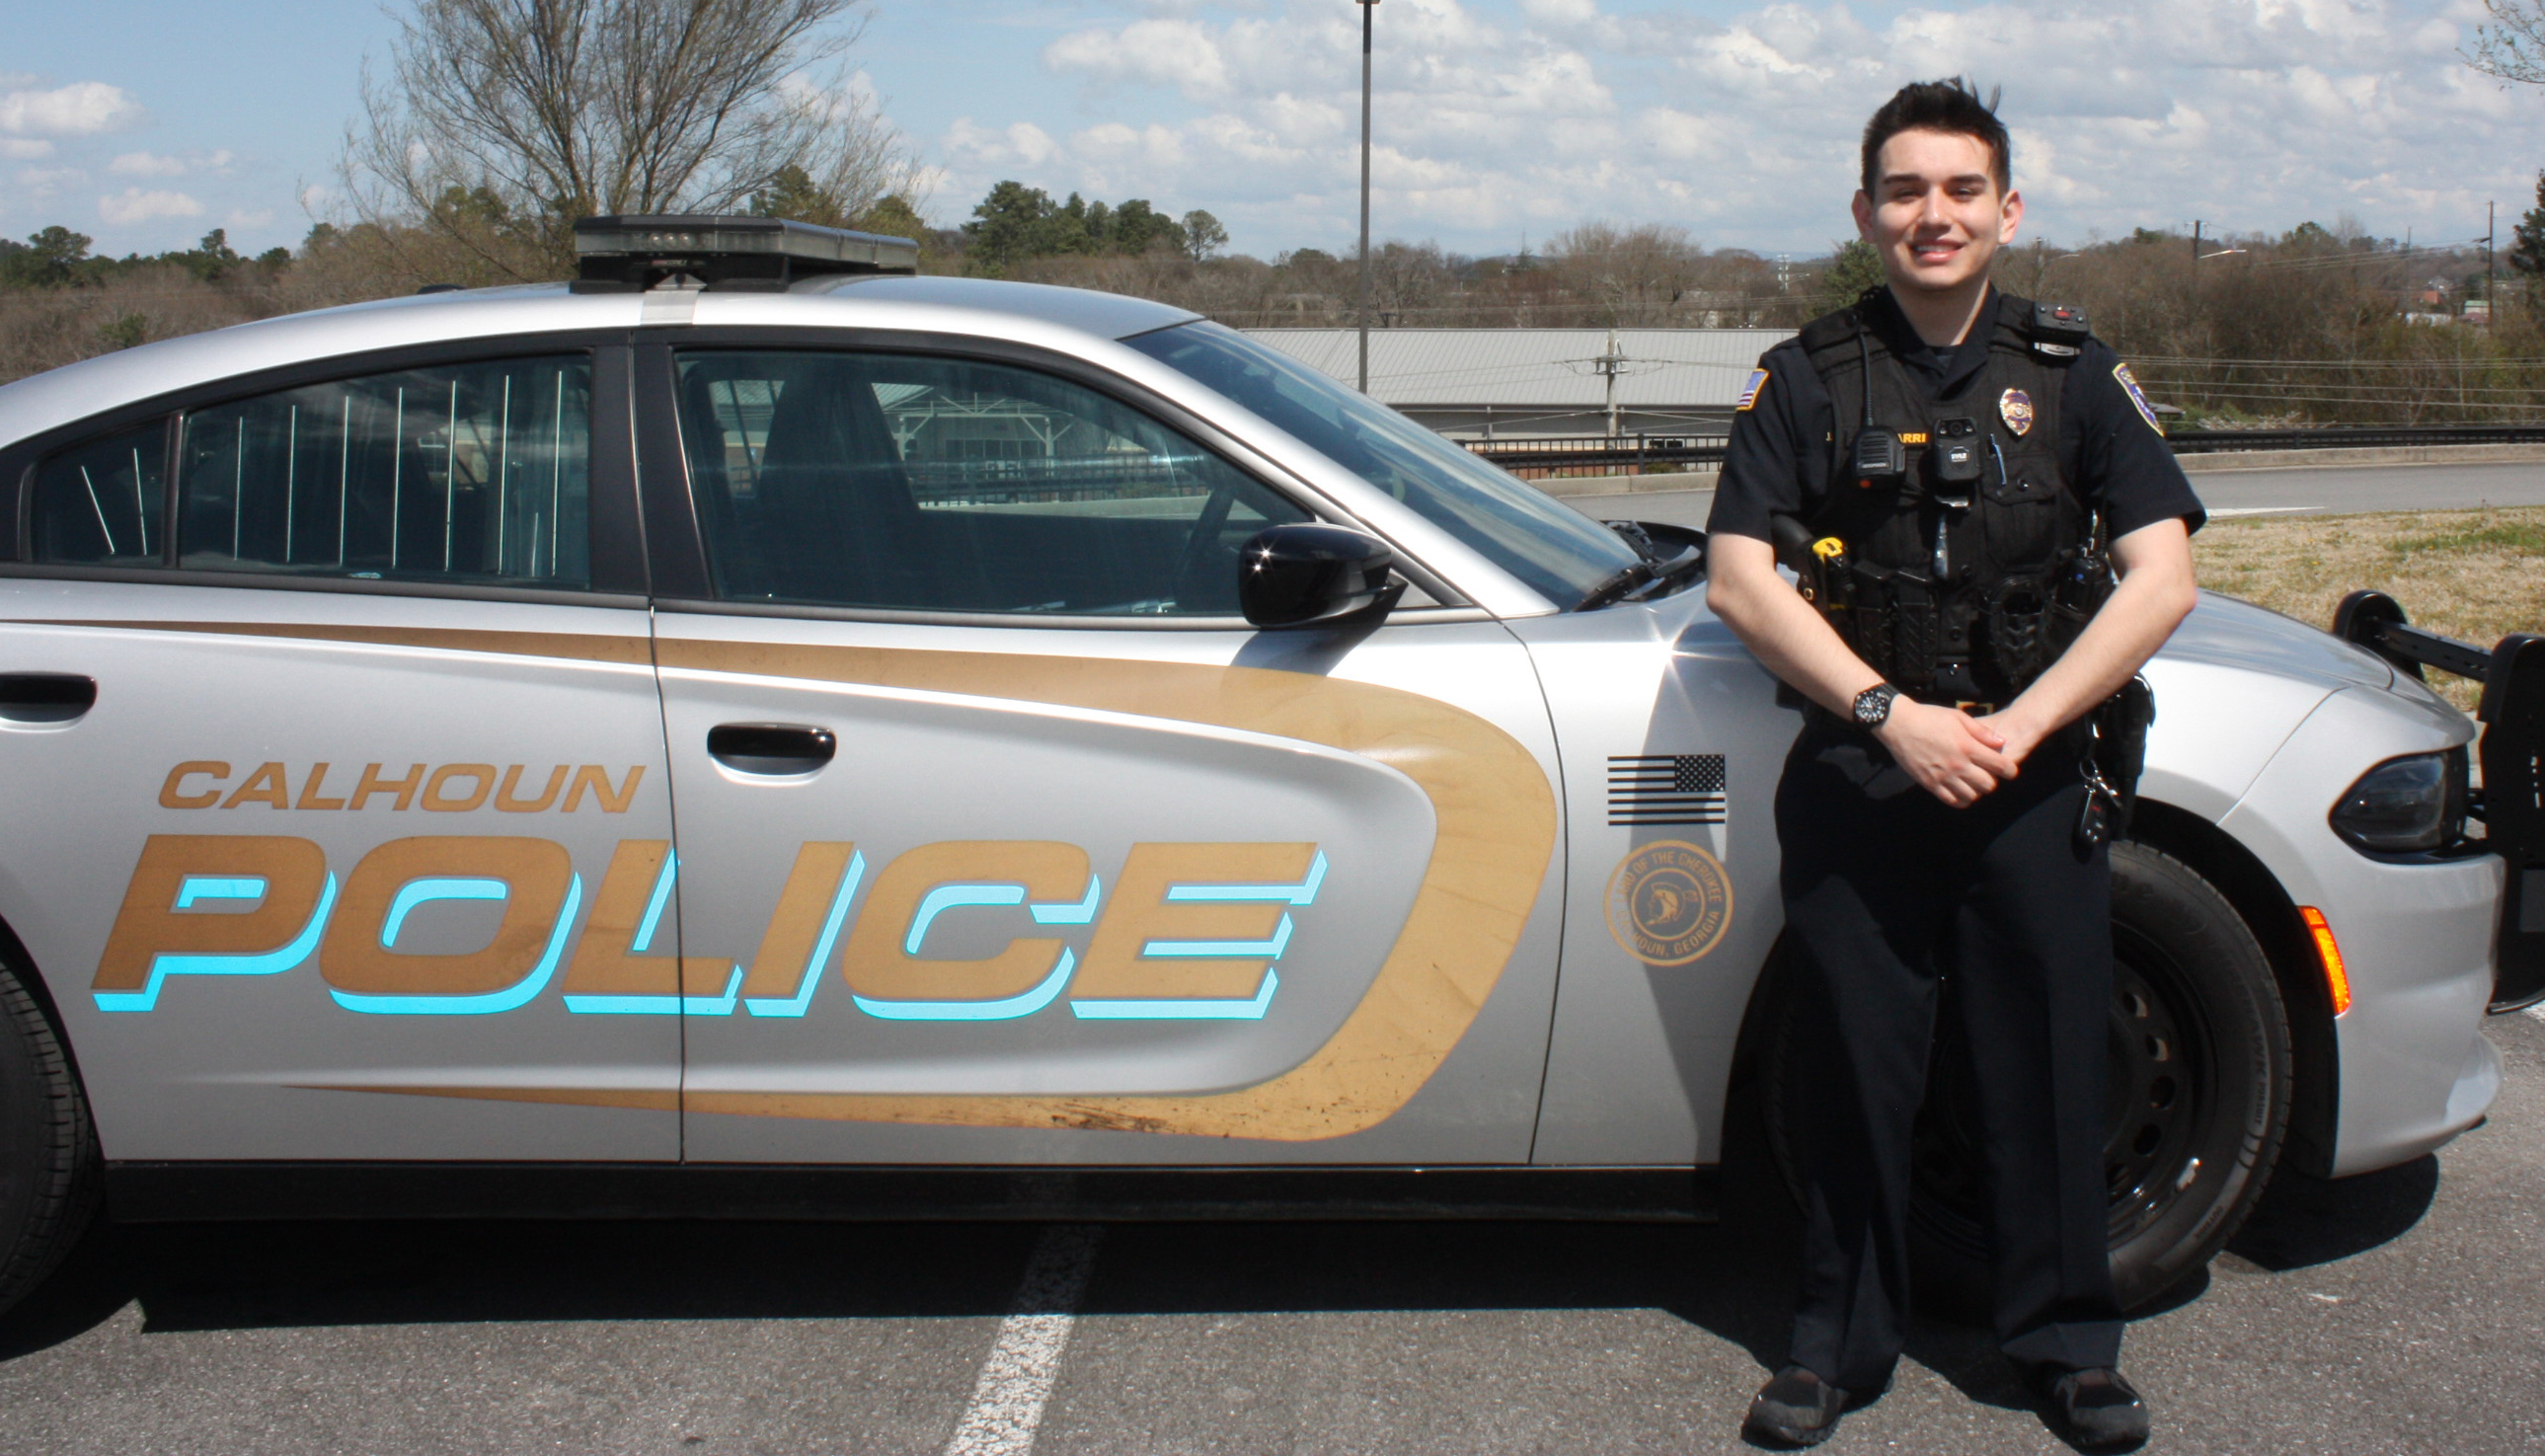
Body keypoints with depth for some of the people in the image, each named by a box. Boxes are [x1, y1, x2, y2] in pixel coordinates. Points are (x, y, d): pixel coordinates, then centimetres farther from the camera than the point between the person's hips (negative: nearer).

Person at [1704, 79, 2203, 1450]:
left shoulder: (2075, 376, 5)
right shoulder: (1807, 377, 3)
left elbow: (2160, 580, -2)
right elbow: (1738, 577, -5)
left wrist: (2012, 728, -13)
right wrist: (1895, 715, -15)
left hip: (2035, 781, 1)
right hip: (1856, 782, -1)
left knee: (2048, 1066, 7)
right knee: (1852, 1071, 5)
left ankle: (2066, 1340, 23)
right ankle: (1838, 1342, 20)